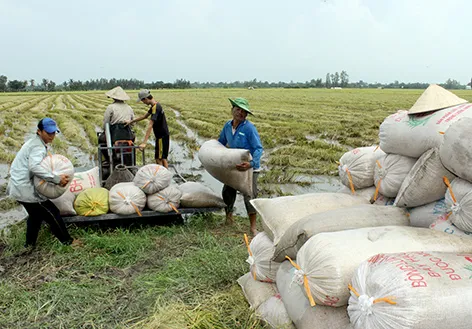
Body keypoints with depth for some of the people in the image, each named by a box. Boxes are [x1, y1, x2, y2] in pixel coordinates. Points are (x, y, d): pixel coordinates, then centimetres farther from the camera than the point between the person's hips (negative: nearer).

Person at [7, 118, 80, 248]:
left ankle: (30, 244, 36)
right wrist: (57, 179, -35)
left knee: (36, 214, 26)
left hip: (16, 187, 10)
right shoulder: (38, 147, -18)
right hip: (24, 189, -10)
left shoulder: (34, 142, 14)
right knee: (52, 212, 1)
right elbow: (34, 167, -35)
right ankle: (67, 241, 12)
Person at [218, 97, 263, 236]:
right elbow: (220, 142, 19)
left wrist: (251, 163, -36)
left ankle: (253, 227, 6)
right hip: (233, 165, 6)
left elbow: (258, 149, -22)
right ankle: (228, 217, 38)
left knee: (249, 197, -7)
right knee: (228, 192, 14)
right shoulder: (227, 126, 0)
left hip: (250, 167, -6)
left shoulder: (249, 128, -19)